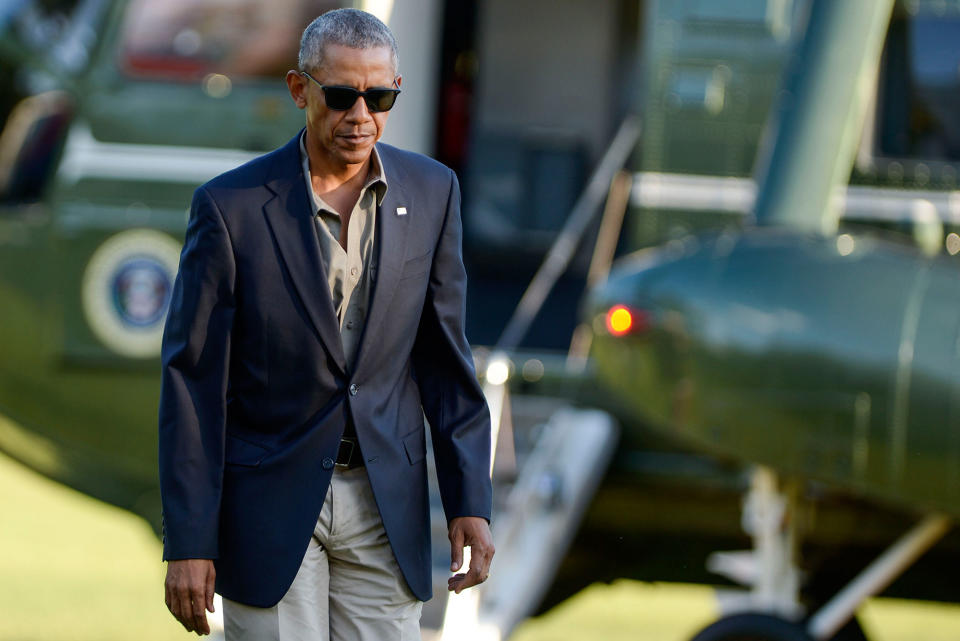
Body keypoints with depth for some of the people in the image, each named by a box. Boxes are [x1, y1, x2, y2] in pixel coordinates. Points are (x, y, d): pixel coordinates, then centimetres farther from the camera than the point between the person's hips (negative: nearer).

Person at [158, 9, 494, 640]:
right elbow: (193, 379, -8)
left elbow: (445, 354, 7)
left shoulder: (432, 192, 1)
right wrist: (188, 543, -10)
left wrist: (470, 500, 0)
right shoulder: (230, 208, -10)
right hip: (270, 503, -3)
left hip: (386, 502, 3)